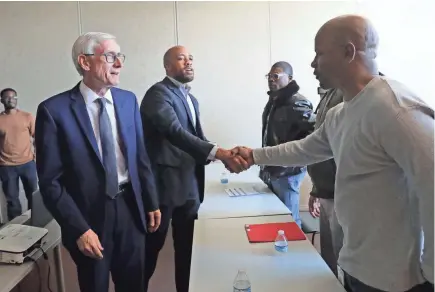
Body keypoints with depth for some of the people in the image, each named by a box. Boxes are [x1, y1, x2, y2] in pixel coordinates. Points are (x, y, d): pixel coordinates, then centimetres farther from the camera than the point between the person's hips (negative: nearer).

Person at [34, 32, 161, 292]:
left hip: (130, 207, 4)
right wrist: (79, 229, -15)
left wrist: (152, 202, 8)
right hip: (89, 214, -3)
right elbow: (50, 181, -13)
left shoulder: (128, 100, 1)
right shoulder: (55, 110, -14)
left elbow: (140, 156, 7)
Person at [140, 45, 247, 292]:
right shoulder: (158, 93, -12)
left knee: (187, 246, 17)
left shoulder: (191, 99, 16)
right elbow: (176, 132, -27)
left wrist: (228, 156, -7)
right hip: (164, 184, -7)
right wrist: (220, 152, -35)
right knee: (152, 247, 7)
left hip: (190, 186, 8)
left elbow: (198, 138, 12)